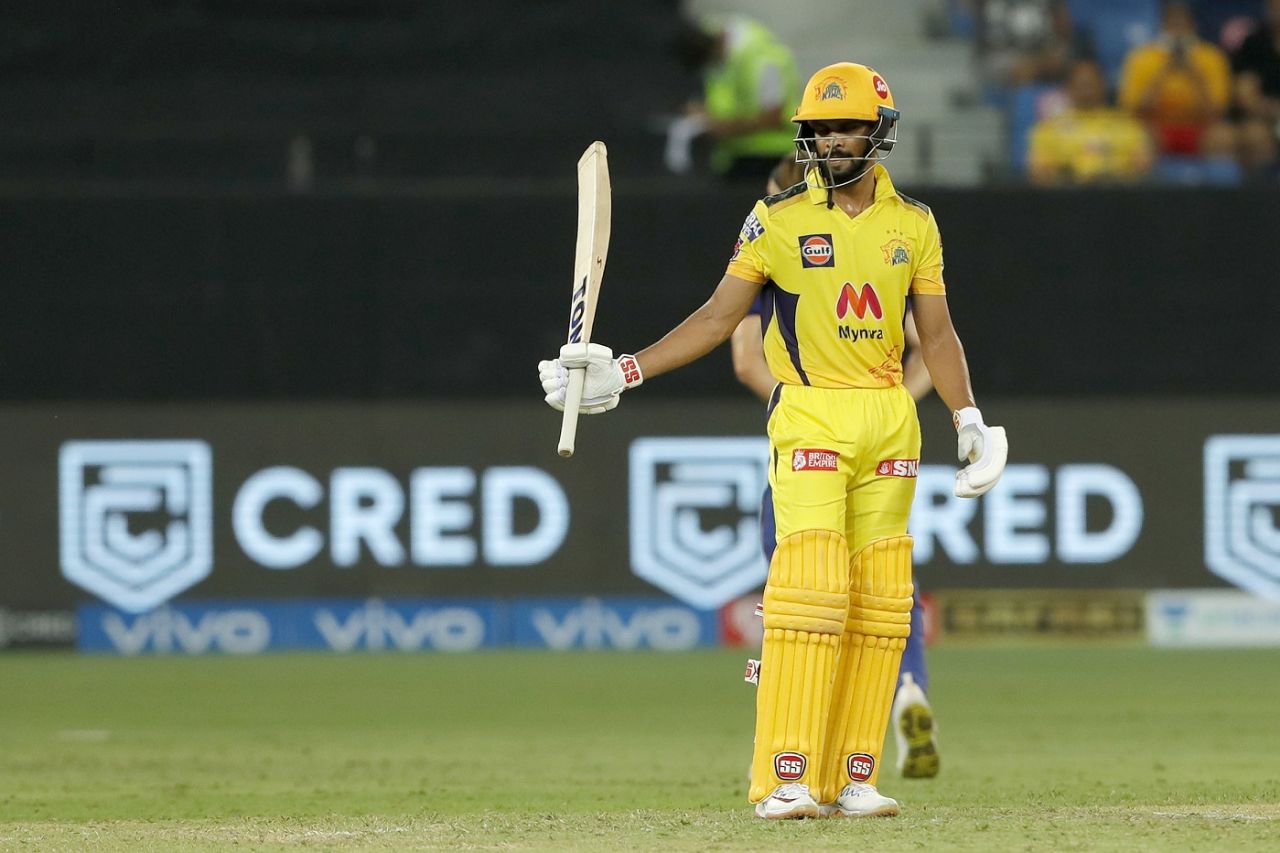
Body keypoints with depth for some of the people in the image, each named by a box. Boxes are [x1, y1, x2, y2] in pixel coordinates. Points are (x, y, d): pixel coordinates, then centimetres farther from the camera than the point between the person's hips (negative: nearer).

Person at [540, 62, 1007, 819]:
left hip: (890, 424, 4)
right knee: (811, 590, -15)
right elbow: (719, 316, 1)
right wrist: (626, 372, -8)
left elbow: (937, 333, 10)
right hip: (809, 418, -4)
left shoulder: (914, 223, 8)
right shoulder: (777, 219, 0)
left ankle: (853, 778, 6)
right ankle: (786, 779, -15)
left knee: (880, 603, 1)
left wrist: (970, 422, -2)